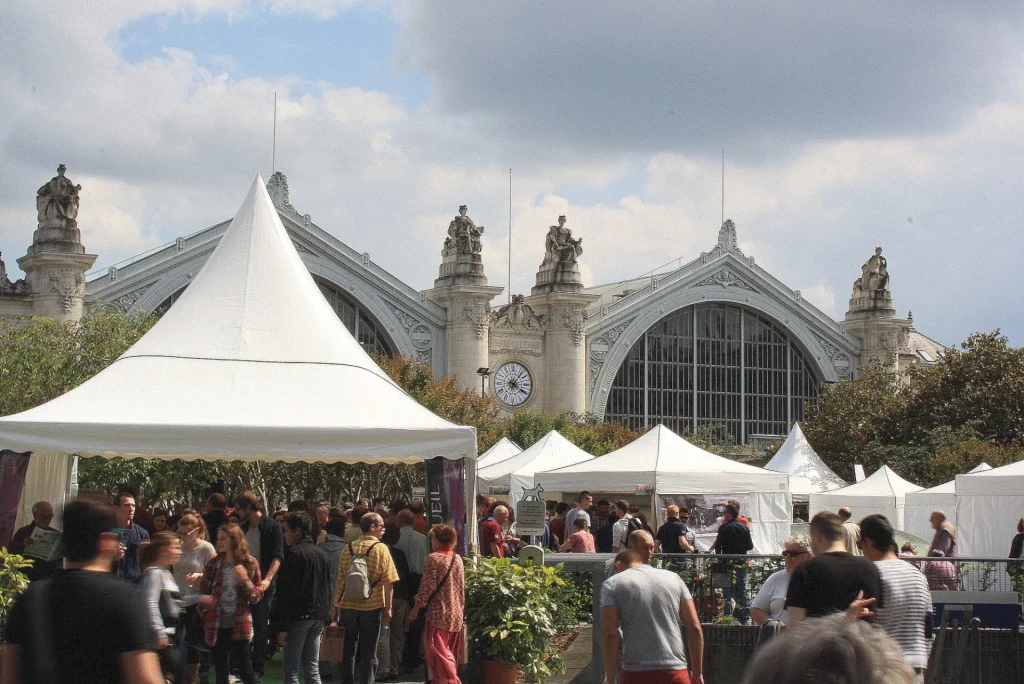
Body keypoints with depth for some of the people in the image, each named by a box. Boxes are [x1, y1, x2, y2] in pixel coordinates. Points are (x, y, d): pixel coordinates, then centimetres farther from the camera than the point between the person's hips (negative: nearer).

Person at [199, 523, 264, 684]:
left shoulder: (250, 564, -1)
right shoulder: (213, 563, 4)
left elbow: (257, 596, 1)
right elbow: (203, 592, 10)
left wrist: (245, 580, -16)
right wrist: (206, 616, 2)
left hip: (239, 626, -2)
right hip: (217, 626, 2)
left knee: (245, 669, -1)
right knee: (221, 671, 8)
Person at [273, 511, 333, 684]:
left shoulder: (294, 553, -11)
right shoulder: (322, 554, 13)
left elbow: (287, 592, -15)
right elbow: (329, 589, 17)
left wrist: (281, 626, -14)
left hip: (298, 617, -7)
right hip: (318, 618, 7)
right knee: (312, 670, 10)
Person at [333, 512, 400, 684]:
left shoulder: (348, 549, 4)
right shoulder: (380, 549, -7)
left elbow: (340, 579, 9)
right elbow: (388, 582, -9)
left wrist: (337, 604, 17)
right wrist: (388, 608, -2)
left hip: (348, 605, 4)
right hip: (371, 606, -4)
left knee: (349, 649, 15)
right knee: (368, 653, 4)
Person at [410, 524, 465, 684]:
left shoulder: (434, 558, -10)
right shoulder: (457, 559, 8)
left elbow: (427, 587, -13)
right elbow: (462, 588, 12)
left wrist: (416, 608, -3)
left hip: (438, 614, -7)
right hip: (456, 615, 7)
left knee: (439, 654, -5)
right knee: (451, 656, 16)